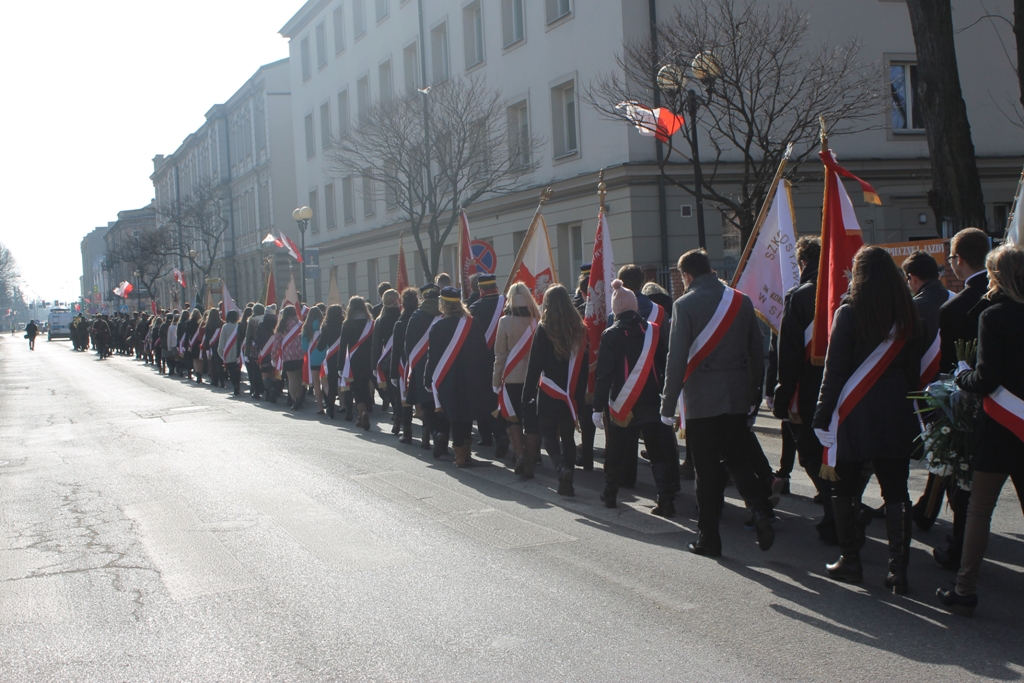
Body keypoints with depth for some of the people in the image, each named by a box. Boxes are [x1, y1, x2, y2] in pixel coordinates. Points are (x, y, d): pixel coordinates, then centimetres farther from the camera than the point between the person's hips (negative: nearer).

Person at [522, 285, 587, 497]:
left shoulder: (544, 330, -11)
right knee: (568, 437, 13)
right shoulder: (579, 330, 1)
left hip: (549, 396, -4)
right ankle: (567, 483, 13)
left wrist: (527, 396, -6)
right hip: (572, 395, 4)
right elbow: (584, 365, 6)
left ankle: (562, 468, -16)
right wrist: (580, 395, 13)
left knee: (549, 435, 8)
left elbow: (534, 365, -10)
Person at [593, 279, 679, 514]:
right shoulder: (656, 332, -1)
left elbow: (603, 375, -9)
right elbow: (667, 368, 3)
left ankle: (610, 495, 28)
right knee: (660, 454, 3)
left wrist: (598, 407, -6)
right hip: (652, 404, 1)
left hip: (621, 406, -1)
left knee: (615, 453, 16)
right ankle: (666, 501, -5)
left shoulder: (610, 336, -7)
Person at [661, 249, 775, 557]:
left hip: (701, 399, -4)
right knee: (738, 459, 14)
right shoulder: (741, 301, 4)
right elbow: (757, 351, 9)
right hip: (737, 396, 4)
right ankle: (760, 509, -9)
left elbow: (676, 358, -11)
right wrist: (754, 394, 17)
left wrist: (668, 404, -6)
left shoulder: (684, 305, -9)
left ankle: (709, 537, 8)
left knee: (707, 468, 4)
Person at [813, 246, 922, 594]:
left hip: (854, 418, -3)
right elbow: (914, 370, 9)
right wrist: (908, 405, 16)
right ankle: (898, 570, 3)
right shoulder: (908, 315, 4)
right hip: (896, 418, 4)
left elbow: (834, 371, -9)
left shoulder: (849, 313, -9)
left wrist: (823, 416, -4)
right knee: (896, 493, 5)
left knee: (845, 489, 10)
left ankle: (850, 562, 15)